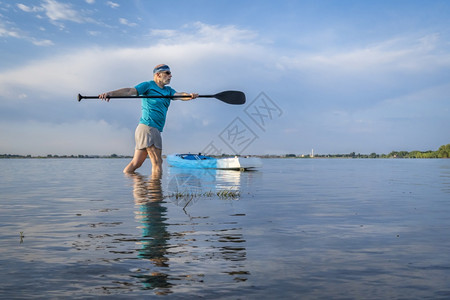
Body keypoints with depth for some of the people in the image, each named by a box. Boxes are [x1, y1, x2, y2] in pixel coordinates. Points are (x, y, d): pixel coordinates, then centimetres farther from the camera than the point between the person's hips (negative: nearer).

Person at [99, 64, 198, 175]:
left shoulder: (168, 90, 21)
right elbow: (130, 91, -13)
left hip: (154, 130, 8)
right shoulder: (148, 85, 0)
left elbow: (180, 95, 2)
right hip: (147, 127, -8)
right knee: (157, 162, -8)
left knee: (136, 163, 9)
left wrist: (190, 95, -21)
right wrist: (110, 93, -29)